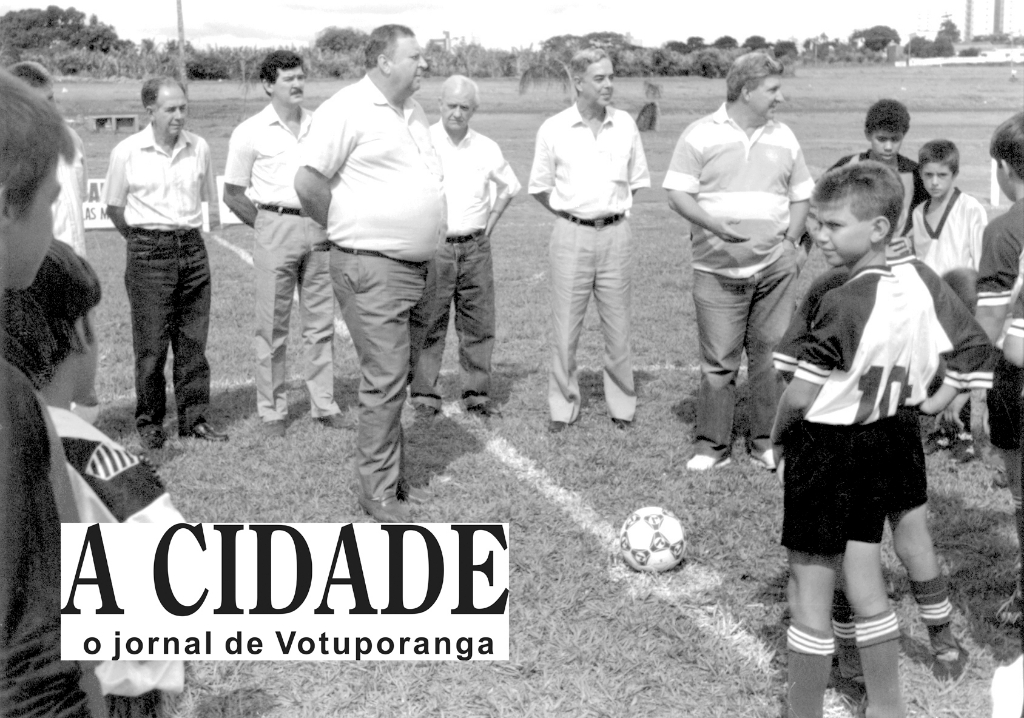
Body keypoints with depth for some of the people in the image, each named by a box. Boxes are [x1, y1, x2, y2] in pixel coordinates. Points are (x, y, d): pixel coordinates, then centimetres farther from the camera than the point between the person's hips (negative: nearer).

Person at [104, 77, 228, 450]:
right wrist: (143, 240, 6)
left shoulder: (199, 147, 3)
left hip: (192, 248, 3)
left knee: (193, 341, 7)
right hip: (149, 253, -3)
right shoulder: (127, 152, -5)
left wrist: (186, 234, 13)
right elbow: (114, 206, 5)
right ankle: (149, 422, 12)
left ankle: (194, 418, 16)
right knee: (151, 344, -1)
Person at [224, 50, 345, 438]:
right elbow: (233, 194, 2)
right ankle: (272, 410, 10)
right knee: (272, 326, 1)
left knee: (321, 322, 7)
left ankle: (324, 405, 15)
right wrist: (268, 228, -1)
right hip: (277, 227, -4)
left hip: (319, 228, 4)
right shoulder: (251, 132, -2)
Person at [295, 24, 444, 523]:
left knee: (399, 375, 15)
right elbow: (308, 181, -17)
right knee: (384, 382, -6)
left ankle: (394, 476, 27)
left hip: (415, 267, 8)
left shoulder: (413, 112, 14)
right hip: (372, 271, -8)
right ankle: (378, 493, 5)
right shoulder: (348, 109, -12)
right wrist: (346, 228, -5)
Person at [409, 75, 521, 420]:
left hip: (476, 247, 3)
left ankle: (477, 394, 14)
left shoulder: (486, 148, 7)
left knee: (479, 324, 5)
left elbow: (509, 185, 24)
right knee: (430, 324, -2)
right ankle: (424, 395, 5)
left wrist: (492, 220, 14)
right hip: (432, 246, -3)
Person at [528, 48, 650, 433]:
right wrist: (571, 213, 6)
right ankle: (563, 406, 14)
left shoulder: (626, 124, 4)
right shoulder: (554, 129, -2)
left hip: (616, 234, 2)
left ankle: (622, 405, 19)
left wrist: (611, 209, 10)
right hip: (571, 235, -1)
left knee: (618, 326, 7)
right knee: (565, 326, 2)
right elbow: (539, 187, 8)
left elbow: (637, 181, 15)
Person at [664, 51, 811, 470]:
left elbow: (800, 196, 17)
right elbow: (677, 194, -5)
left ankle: (767, 442, 18)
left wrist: (792, 240, 1)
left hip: (775, 269, 3)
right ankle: (712, 445, 13)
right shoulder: (700, 135, -1)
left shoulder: (784, 138, 11)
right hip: (718, 272, -3)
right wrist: (715, 224, -20)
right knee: (717, 361, 0)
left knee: (772, 356, 6)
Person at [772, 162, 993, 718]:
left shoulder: (841, 303, -24)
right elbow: (975, 349, 4)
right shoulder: (921, 282, -4)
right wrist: (934, 402, 13)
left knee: (809, 588, 7)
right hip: (890, 440, 7)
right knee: (865, 585, 21)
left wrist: (777, 437, -2)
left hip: (826, 448, -7)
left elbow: (801, 392, -20)